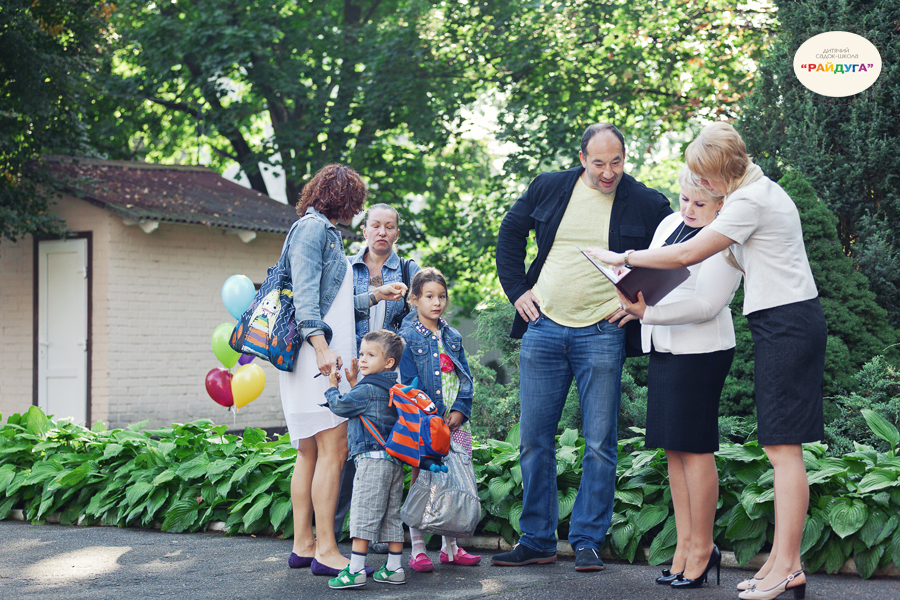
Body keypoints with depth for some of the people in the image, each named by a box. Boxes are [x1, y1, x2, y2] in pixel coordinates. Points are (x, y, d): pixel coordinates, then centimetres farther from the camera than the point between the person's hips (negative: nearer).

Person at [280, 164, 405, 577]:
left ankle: (303, 544, 14)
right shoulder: (313, 227, -6)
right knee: (333, 449, -11)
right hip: (316, 354, -10)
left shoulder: (322, 230, 23)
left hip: (324, 357, 10)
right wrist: (320, 345, -24)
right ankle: (325, 551, -11)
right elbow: (304, 293, -16)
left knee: (310, 451, 10)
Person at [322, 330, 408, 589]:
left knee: (363, 513, -7)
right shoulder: (392, 390, 16)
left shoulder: (366, 390, -11)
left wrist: (332, 387, 12)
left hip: (372, 458, -9)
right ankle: (394, 567, 16)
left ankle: (356, 569, -8)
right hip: (395, 460, 9)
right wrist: (354, 382, 24)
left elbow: (340, 405, -5)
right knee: (392, 515, 12)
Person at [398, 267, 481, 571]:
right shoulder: (408, 337, -3)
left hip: (455, 420, 5)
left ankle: (450, 546, 15)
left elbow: (466, 377, 11)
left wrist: (460, 410, -5)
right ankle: (417, 549, 2)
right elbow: (410, 384, -8)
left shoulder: (452, 337, 13)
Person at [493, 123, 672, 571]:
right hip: (544, 328, 2)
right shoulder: (548, 189, 5)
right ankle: (536, 541, 15)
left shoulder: (647, 205, -1)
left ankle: (587, 542, 9)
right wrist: (517, 290, 9)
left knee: (600, 445, -1)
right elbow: (509, 235, 18)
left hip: (602, 334, -2)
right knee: (534, 440, 4)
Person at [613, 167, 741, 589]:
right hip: (663, 349, 8)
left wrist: (649, 313, -24)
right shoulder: (670, 223, 15)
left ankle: (702, 546, 3)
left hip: (700, 351, -8)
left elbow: (706, 305, -17)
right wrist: (631, 300, 2)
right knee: (673, 446, 8)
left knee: (694, 445, -6)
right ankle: (684, 543, 13)